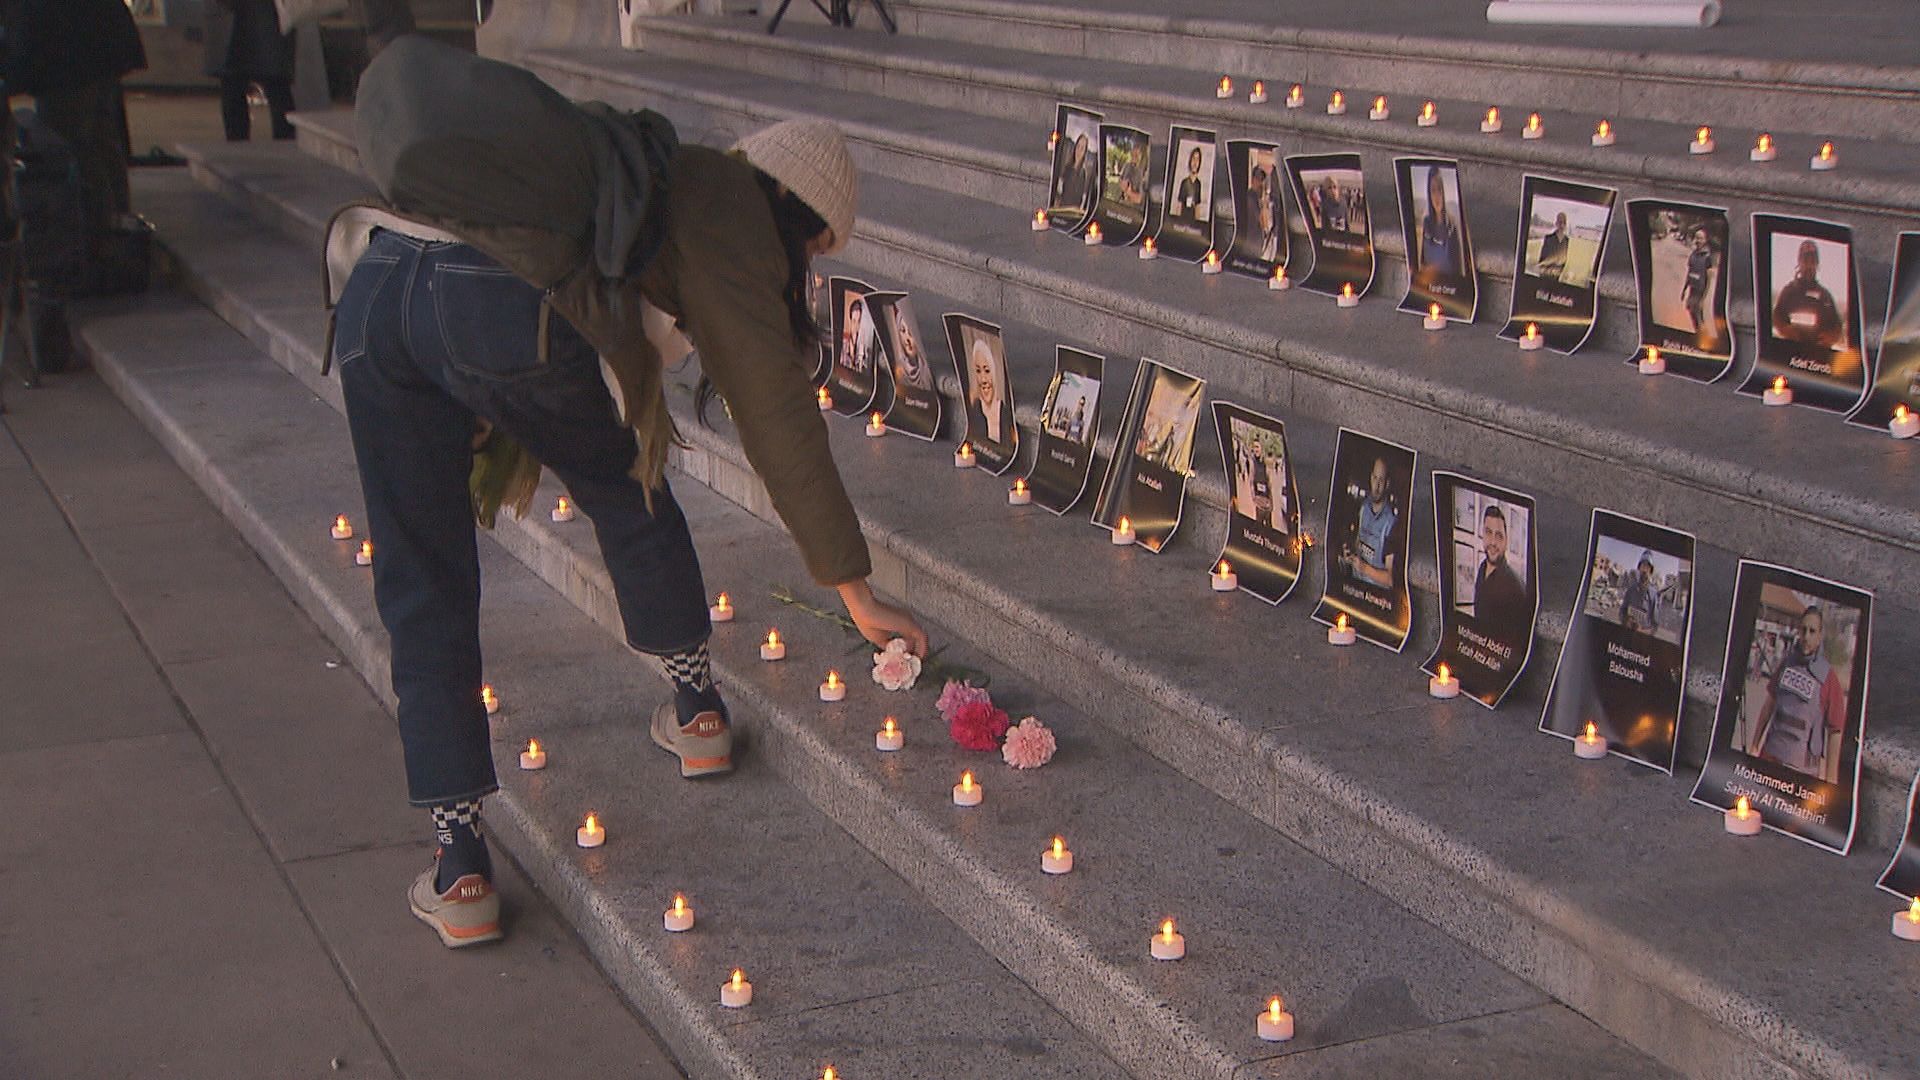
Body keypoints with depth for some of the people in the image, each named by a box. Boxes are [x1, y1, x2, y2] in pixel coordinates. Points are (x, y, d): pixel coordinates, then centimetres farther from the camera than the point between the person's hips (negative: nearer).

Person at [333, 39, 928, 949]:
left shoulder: (654, 181, 35)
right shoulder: (735, 217, 13)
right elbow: (777, 416, 11)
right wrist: (854, 589, 16)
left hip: (373, 295, 7)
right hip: (501, 308, -7)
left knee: (422, 590, 11)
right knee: (627, 498, 23)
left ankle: (460, 873, 12)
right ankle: (695, 713, 40)